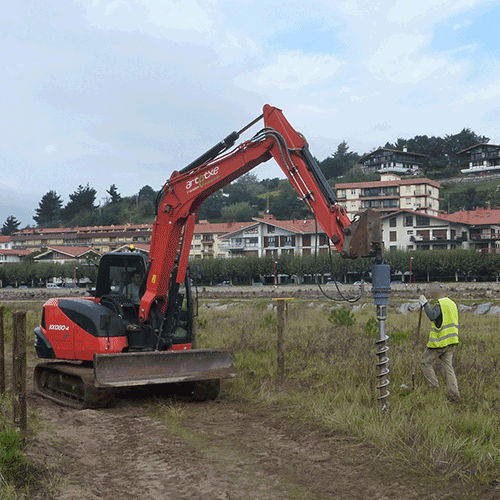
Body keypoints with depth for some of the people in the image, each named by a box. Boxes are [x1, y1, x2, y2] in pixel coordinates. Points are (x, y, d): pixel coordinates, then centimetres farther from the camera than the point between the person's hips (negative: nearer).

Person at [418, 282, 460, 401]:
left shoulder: (441, 304, -16)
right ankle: (454, 393, 3)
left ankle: (435, 387, 2)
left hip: (440, 342, -8)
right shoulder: (452, 304, 14)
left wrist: (425, 304, -23)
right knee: (448, 366, 9)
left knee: (425, 362, 6)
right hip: (451, 342, 8)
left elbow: (432, 316, -32)